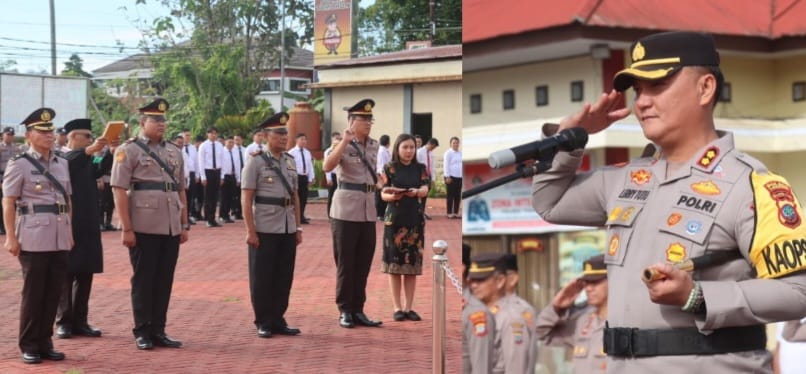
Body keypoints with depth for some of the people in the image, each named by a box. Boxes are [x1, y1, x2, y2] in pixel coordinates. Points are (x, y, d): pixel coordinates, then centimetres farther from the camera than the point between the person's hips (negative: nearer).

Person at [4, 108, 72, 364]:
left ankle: (45, 343, 18)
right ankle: (29, 346, 10)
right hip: (33, 239, -5)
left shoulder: (62, 164, 14)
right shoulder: (19, 165, -2)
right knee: (33, 293, 1)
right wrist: (11, 237, -10)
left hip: (60, 239, 5)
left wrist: (70, 232, 15)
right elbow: (8, 203, -5)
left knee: (53, 293, 7)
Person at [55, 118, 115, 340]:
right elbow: (63, 164, -27)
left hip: (88, 226, 6)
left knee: (85, 275, 7)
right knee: (66, 275, 0)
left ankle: (80, 321, 13)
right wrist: (89, 150, -40)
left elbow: (98, 171, -6)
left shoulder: (87, 160, 15)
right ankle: (63, 322, 7)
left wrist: (112, 151, -22)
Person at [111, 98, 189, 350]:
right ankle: (142, 333, 10)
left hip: (171, 228, 5)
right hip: (144, 228, -5)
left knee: (164, 281, 8)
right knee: (143, 281, 2)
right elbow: (119, 190, -8)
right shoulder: (128, 151, -3)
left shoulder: (174, 151, 15)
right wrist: (127, 228, -13)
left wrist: (184, 224, 12)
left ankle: (158, 331, 16)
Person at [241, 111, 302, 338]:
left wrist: (298, 227, 13)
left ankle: (278, 320, 20)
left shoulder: (290, 161, 13)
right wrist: (250, 231, -13)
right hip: (265, 229, -5)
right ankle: (263, 323, 13)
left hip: (288, 229, 5)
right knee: (262, 279, 2)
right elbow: (246, 198, -8)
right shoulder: (256, 162, -4)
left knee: (284, 277, 9)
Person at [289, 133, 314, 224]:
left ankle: (301, 217, 18)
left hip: (305, 177, 6)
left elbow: (310, 166, 14)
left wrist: (311, 178, 8)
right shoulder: (292, 152, -6)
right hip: (296, 177, -6)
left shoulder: (307, 153, 12)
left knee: (303, 198, 8)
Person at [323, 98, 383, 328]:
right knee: (346, 263, 1)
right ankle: (345, 311, 8)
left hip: (368, 210, 6)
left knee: (364, 263, 9)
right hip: (346, 210, -6)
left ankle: (358, 310, 17)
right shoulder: (344, 145, -8)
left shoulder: (374, 146, 11)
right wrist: (345, 142, -28)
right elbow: (327, 167, -26)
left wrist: (378, 184, 12)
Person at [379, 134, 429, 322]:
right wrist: (393, 196, -26)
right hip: (394, 219, -2)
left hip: (415, 219, 2)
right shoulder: (389, 168, 2)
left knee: (412, 265, 3)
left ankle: (408, 307, 9)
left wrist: (416, 192, -29)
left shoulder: (420, 168, 7)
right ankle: (397, 307, 4)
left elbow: (425, 190, -7)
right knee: (394, 263, -2)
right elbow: (383, 194, -4)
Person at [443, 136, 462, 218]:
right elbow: (446, 165, -8)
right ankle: (449, 213, 1)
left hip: (459, 177, 6)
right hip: (451, 177, -6)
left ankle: (456, 212, 12)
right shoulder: (448, 153, -5)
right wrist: (448, 176, -13)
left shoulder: (460, 153, 14)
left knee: (458, 196, 6)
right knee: (451, 196, -3)